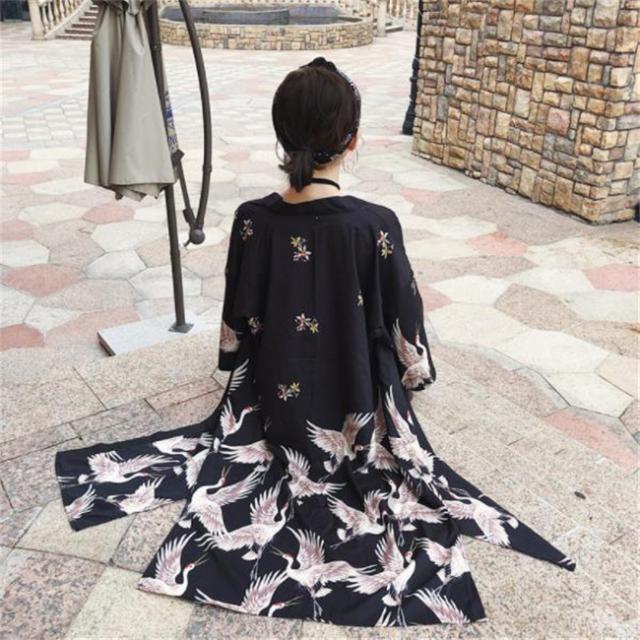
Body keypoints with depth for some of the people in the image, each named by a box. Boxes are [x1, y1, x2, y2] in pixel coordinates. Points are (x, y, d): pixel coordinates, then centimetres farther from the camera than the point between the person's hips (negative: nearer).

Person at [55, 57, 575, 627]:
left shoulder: (252, 220, -17)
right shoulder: (376, 226, -26)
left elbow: (237, 324, -3)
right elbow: (404, 327, -12)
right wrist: (413, 375, 11)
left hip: (275, 399, 3)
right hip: (357, 402, -3)